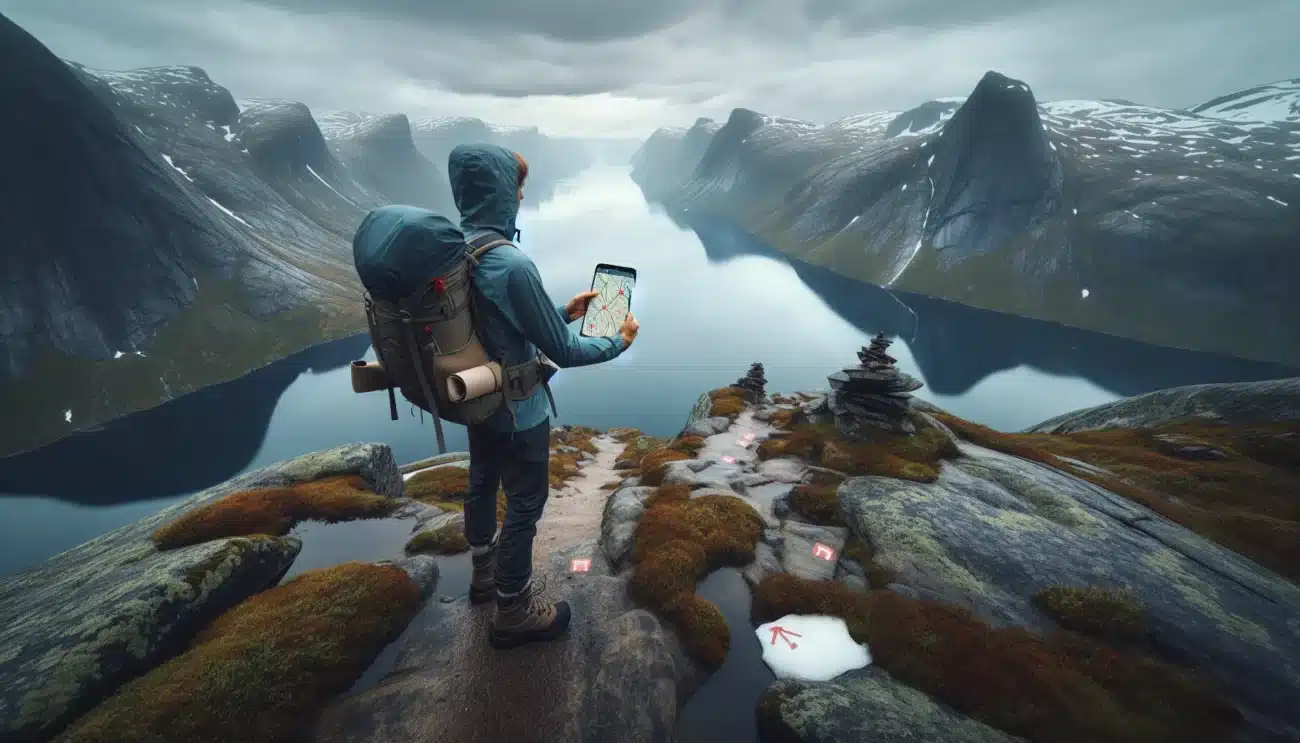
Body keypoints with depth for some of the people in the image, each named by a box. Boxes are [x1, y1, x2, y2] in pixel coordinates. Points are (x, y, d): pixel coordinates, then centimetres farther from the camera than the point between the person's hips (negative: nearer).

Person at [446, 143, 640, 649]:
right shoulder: (512, 264, -30)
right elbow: (564, 352, -23)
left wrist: (563, 312, 10)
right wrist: (618, 342, -7)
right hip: (518, 410, -8)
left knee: (482, 483, 24)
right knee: (524, 505, 9)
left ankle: (485, 573, 48)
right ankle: (513, 612, 28)